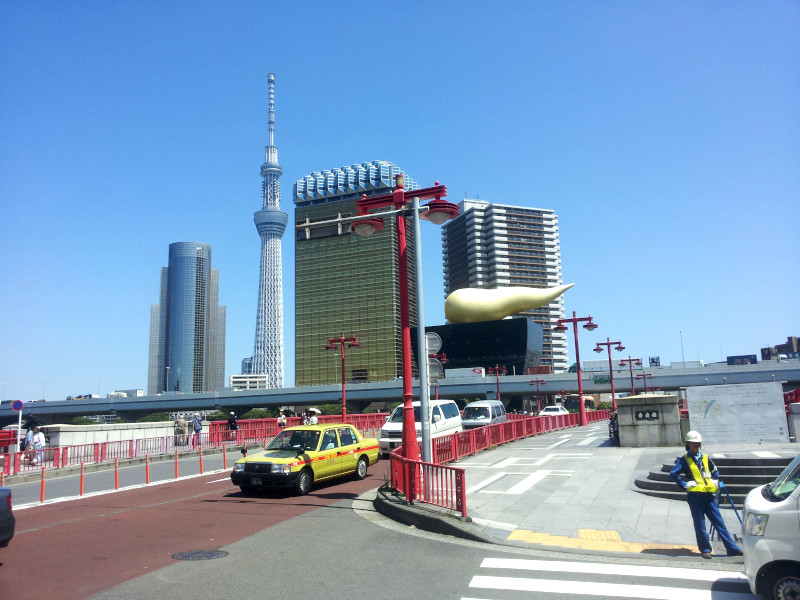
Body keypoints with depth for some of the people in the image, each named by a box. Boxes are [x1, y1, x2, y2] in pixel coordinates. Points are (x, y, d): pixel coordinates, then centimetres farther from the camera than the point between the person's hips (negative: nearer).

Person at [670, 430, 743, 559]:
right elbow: (673, 474, -10)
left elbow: (715, 471, 28)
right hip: (695, 496, -4)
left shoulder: (705, 458, 13)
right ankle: (705, 549, 13)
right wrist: (685, 485, -11)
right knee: (700, 525, 3)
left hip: (709, 495, 4)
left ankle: (732, 548, 10)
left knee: (719, 522, 6)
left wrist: (715, 481, 13)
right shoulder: (684, 460, -2)